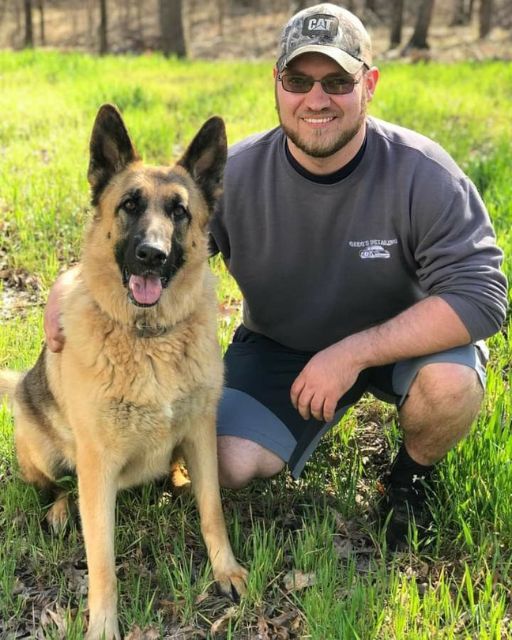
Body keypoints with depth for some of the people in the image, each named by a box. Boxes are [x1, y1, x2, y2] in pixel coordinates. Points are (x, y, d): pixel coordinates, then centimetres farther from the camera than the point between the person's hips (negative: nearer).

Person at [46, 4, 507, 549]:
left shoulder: (422, 173, -23)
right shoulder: (234, 176, -17)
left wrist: (354, 353, -35)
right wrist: (71, 290, -29)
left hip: (402, 340, -1)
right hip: (279, 346, 2)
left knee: (452, 382, -34)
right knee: (228, 465, -18)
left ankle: (413, 474, 3)